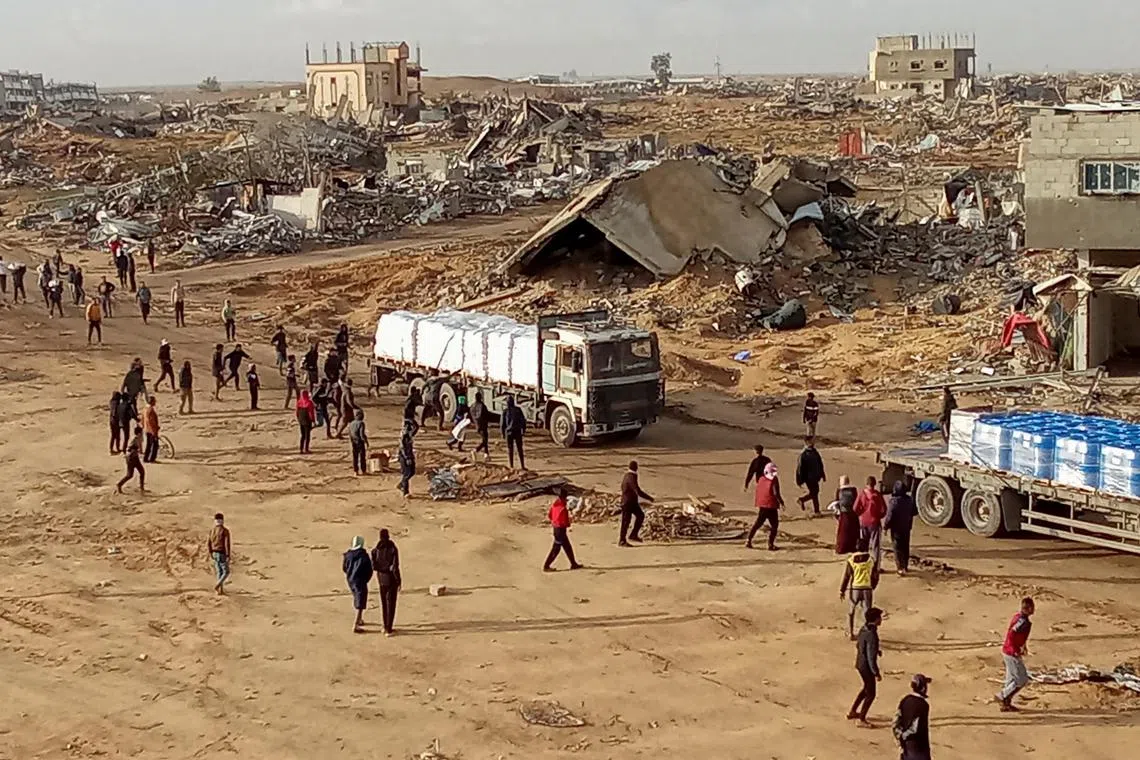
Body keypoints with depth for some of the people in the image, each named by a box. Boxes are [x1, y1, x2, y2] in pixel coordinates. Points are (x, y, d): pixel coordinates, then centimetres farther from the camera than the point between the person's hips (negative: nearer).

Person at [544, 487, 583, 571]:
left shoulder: (554, 504, 2)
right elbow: (565, 522, -22)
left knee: (567, 547, 17)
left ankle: (573, 564, 24)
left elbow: (550, 515, 12)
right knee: (556, 549, 0)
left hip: (555, 527, 9)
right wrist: (568, 524, -1)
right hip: (561, 529, -9)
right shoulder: (563, 508, -24)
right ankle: (546, 566, 3)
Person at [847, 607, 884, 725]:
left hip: (860, 664, 9)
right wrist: (877, 673, -19)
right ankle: (861, 719, 16)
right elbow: (871, 657, -26)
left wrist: (876, 650, 14)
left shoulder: (863, 628, -1)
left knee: (866, 688, 27)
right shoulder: (872, 635, -28)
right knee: (870, 694, 7)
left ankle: (852, 712, 36)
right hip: (867, 666, -9)